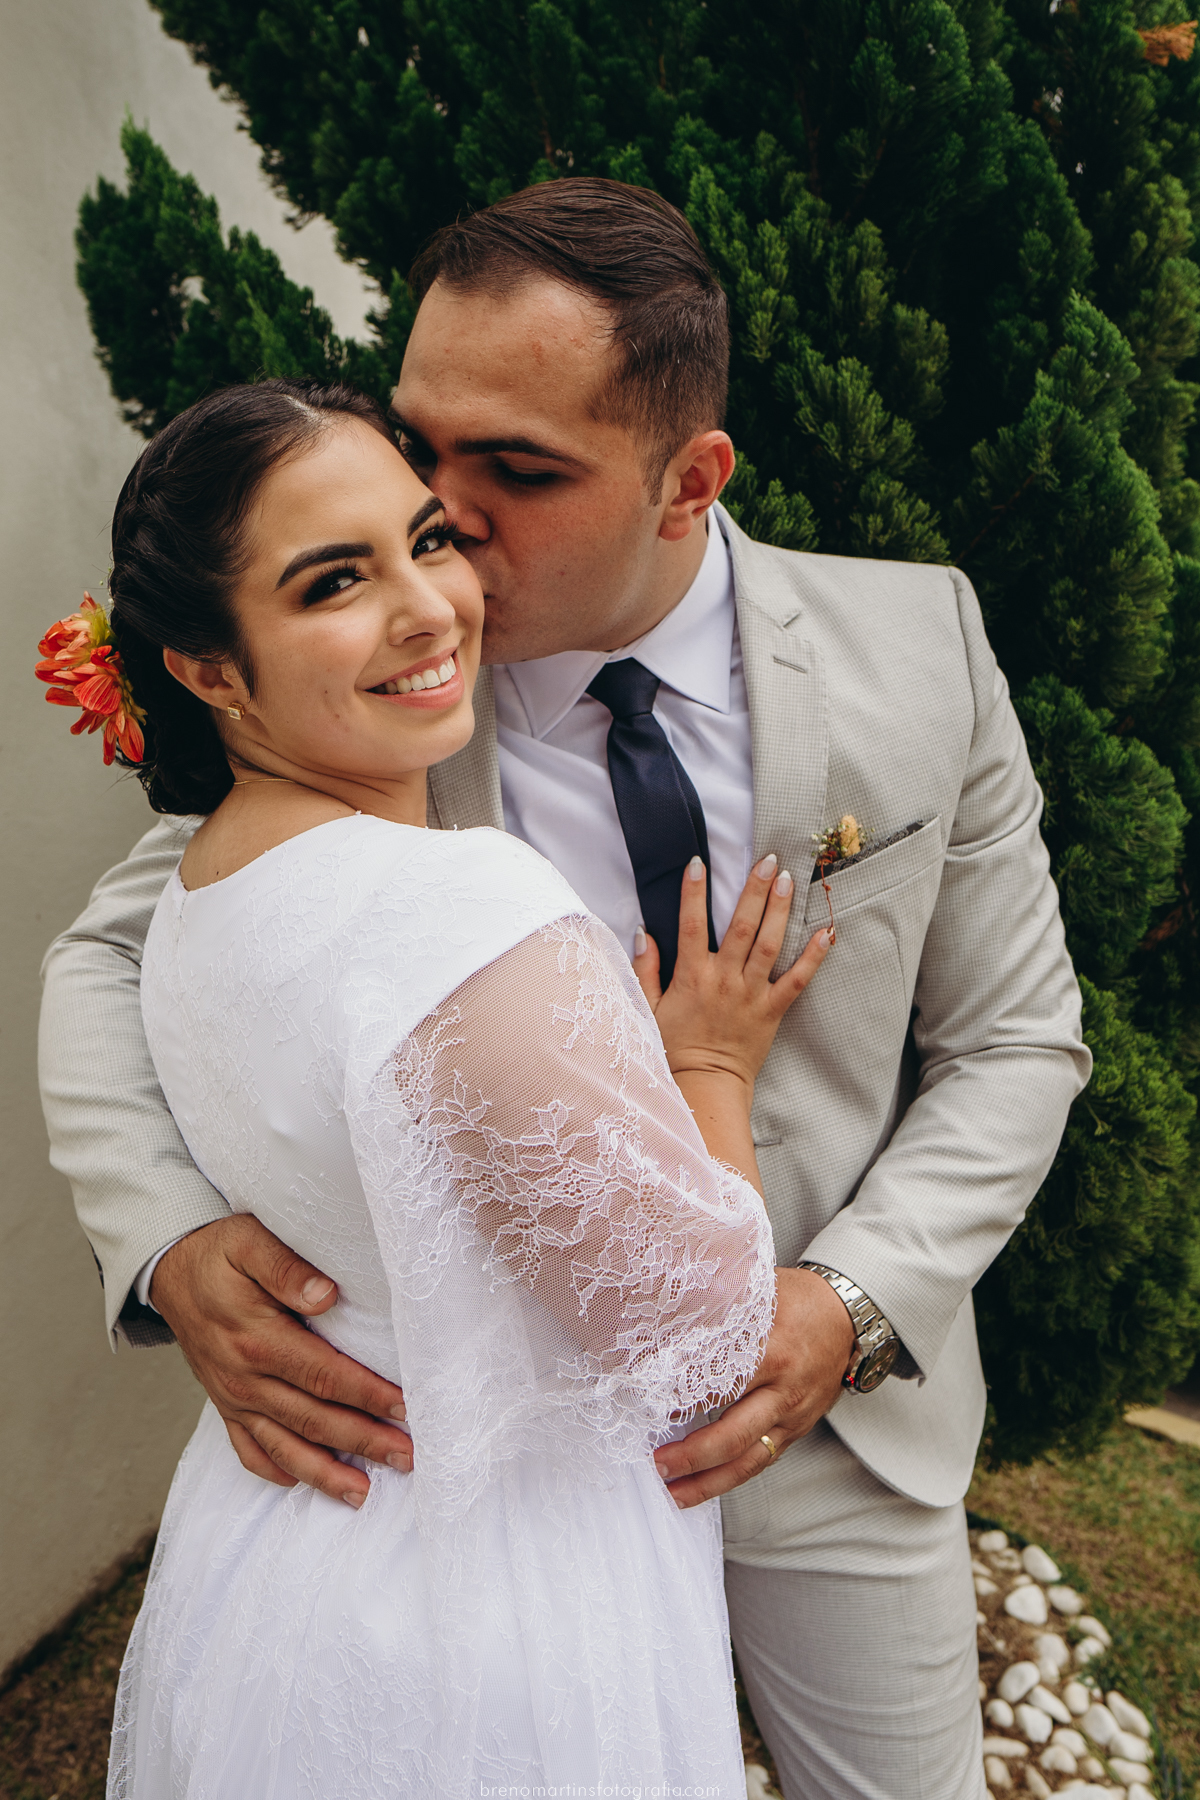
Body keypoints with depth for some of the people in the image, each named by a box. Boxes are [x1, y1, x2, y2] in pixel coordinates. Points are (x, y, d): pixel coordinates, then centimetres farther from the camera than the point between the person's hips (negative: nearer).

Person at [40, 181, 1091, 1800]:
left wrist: (854, 1301, -19)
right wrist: (173, 1248, -23)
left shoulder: (920, 649, -13)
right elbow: (113, 954, -5)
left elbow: (1013, 1038, -5)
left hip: (845, 1415, 2)